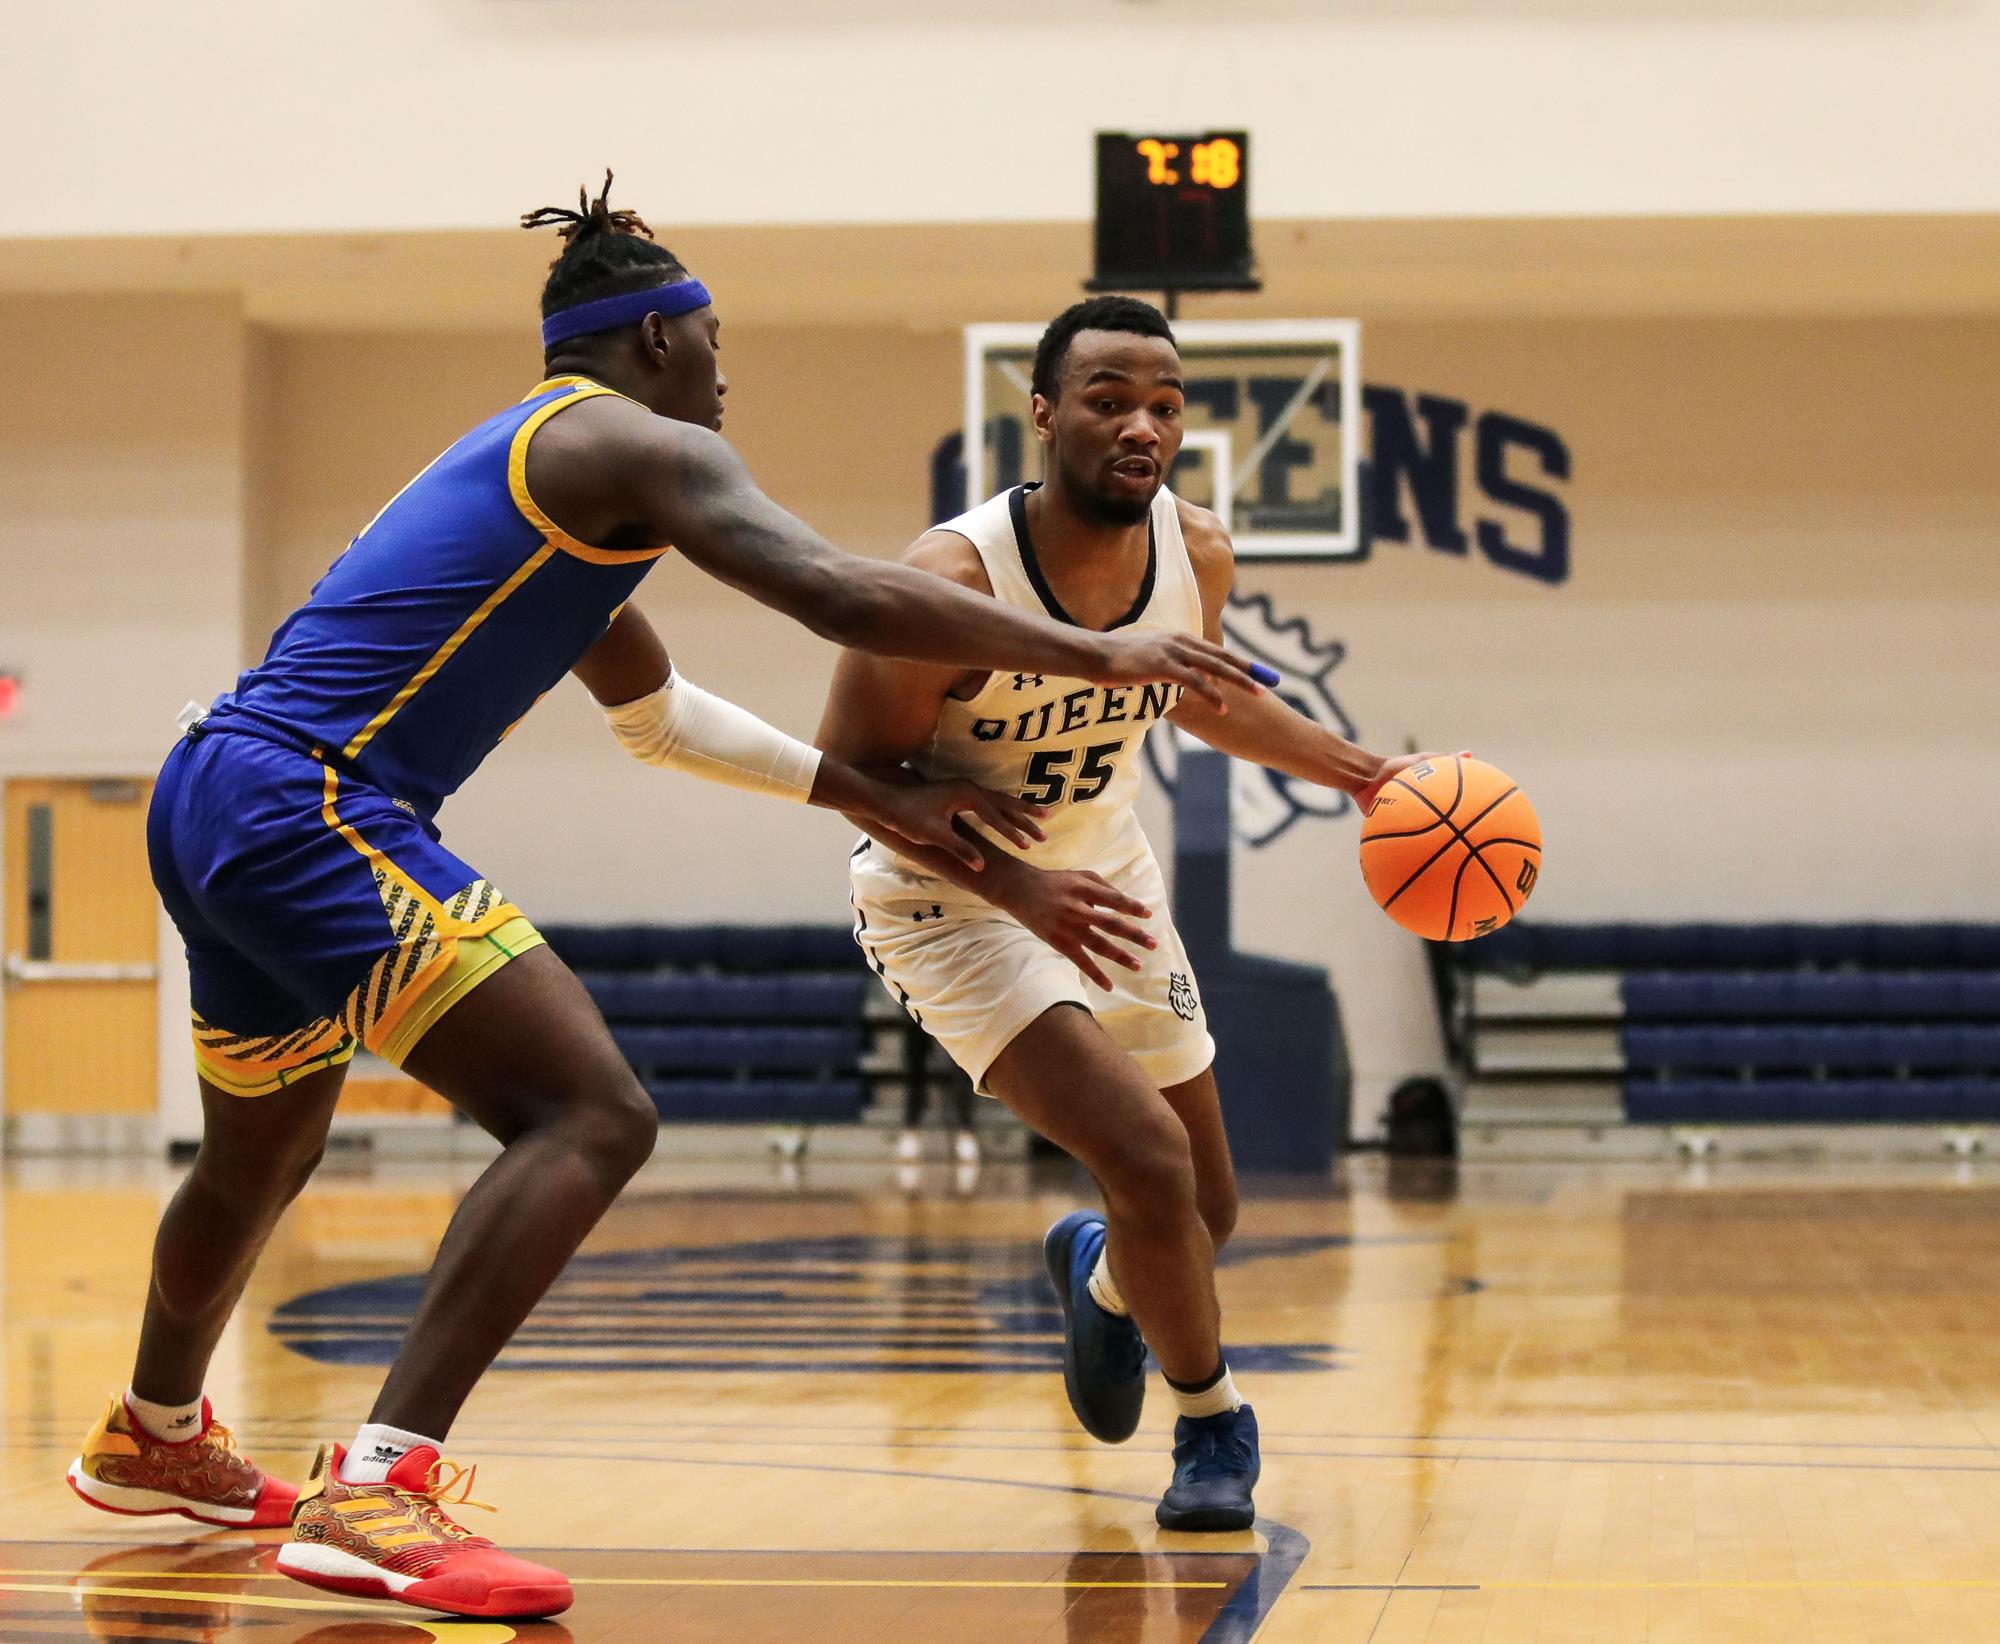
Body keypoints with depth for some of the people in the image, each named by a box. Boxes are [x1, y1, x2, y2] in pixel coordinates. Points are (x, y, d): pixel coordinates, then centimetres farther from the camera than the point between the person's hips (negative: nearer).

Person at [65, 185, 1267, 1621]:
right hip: (312, 806, -10)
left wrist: (868, 794, 35)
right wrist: (1095, 653, -11)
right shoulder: (640, 447, -3)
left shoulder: (527, 465, 27)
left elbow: (658, 710, 38)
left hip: (211, 802, 10)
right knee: (593, 1118, -17)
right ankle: (378, 1490, -27)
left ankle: (153, 1436, 56)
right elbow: (837, 595, -18)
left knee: (269, 1149, 32)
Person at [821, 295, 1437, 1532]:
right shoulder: (954, 579, -31)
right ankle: (1214, 1423, 4)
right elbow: (854, 768, -22)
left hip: (1101, 875, 6)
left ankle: (1099, 1272, 51)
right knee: (1150, 1161, -22)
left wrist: (1359, 771, 5)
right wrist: (1017, 886, -32)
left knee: (1208, 1211, 14)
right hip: (951, 899, -6)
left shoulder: (1196, 553, -13)